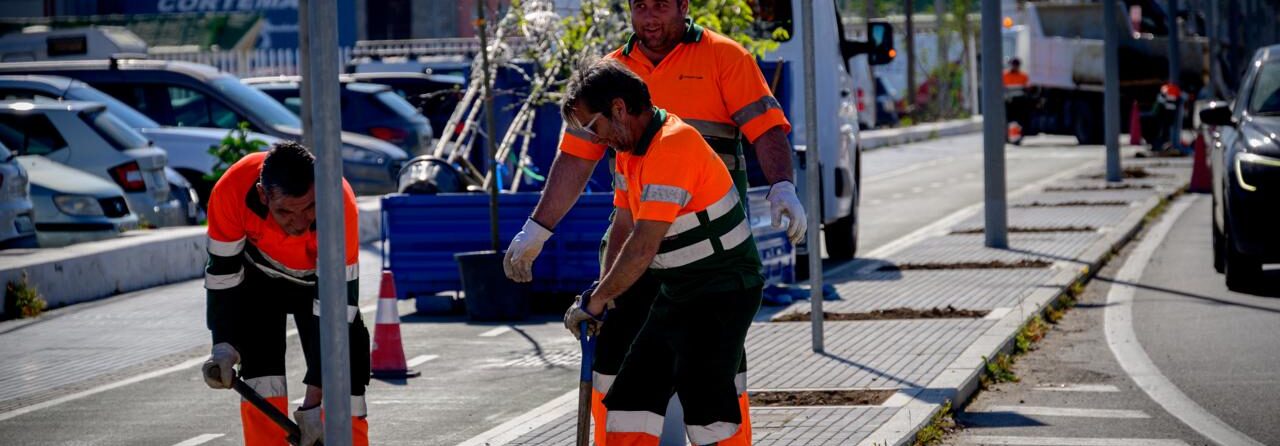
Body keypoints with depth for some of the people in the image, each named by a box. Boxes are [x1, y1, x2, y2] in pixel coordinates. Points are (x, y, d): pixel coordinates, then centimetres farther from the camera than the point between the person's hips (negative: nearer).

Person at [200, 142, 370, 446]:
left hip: (321, 277, -1)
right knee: (260, 374, -14)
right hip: (259, 271, 1)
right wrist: (225, 347, -31)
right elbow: (223, 275, -21)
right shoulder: (232, 190, -37)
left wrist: (314, 402, -34)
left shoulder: (340, 204, -40)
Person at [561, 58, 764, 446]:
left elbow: (643, 248, -26)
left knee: (705, 413, -17)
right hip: (676, 293, 10)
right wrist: (604, 297, 4)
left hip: (723, 293, -10)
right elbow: (623, 227, 15)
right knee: (631, 400, 9)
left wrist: (593, 302, -16)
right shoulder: (629, 146, 8)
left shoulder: (673, 146, -23)